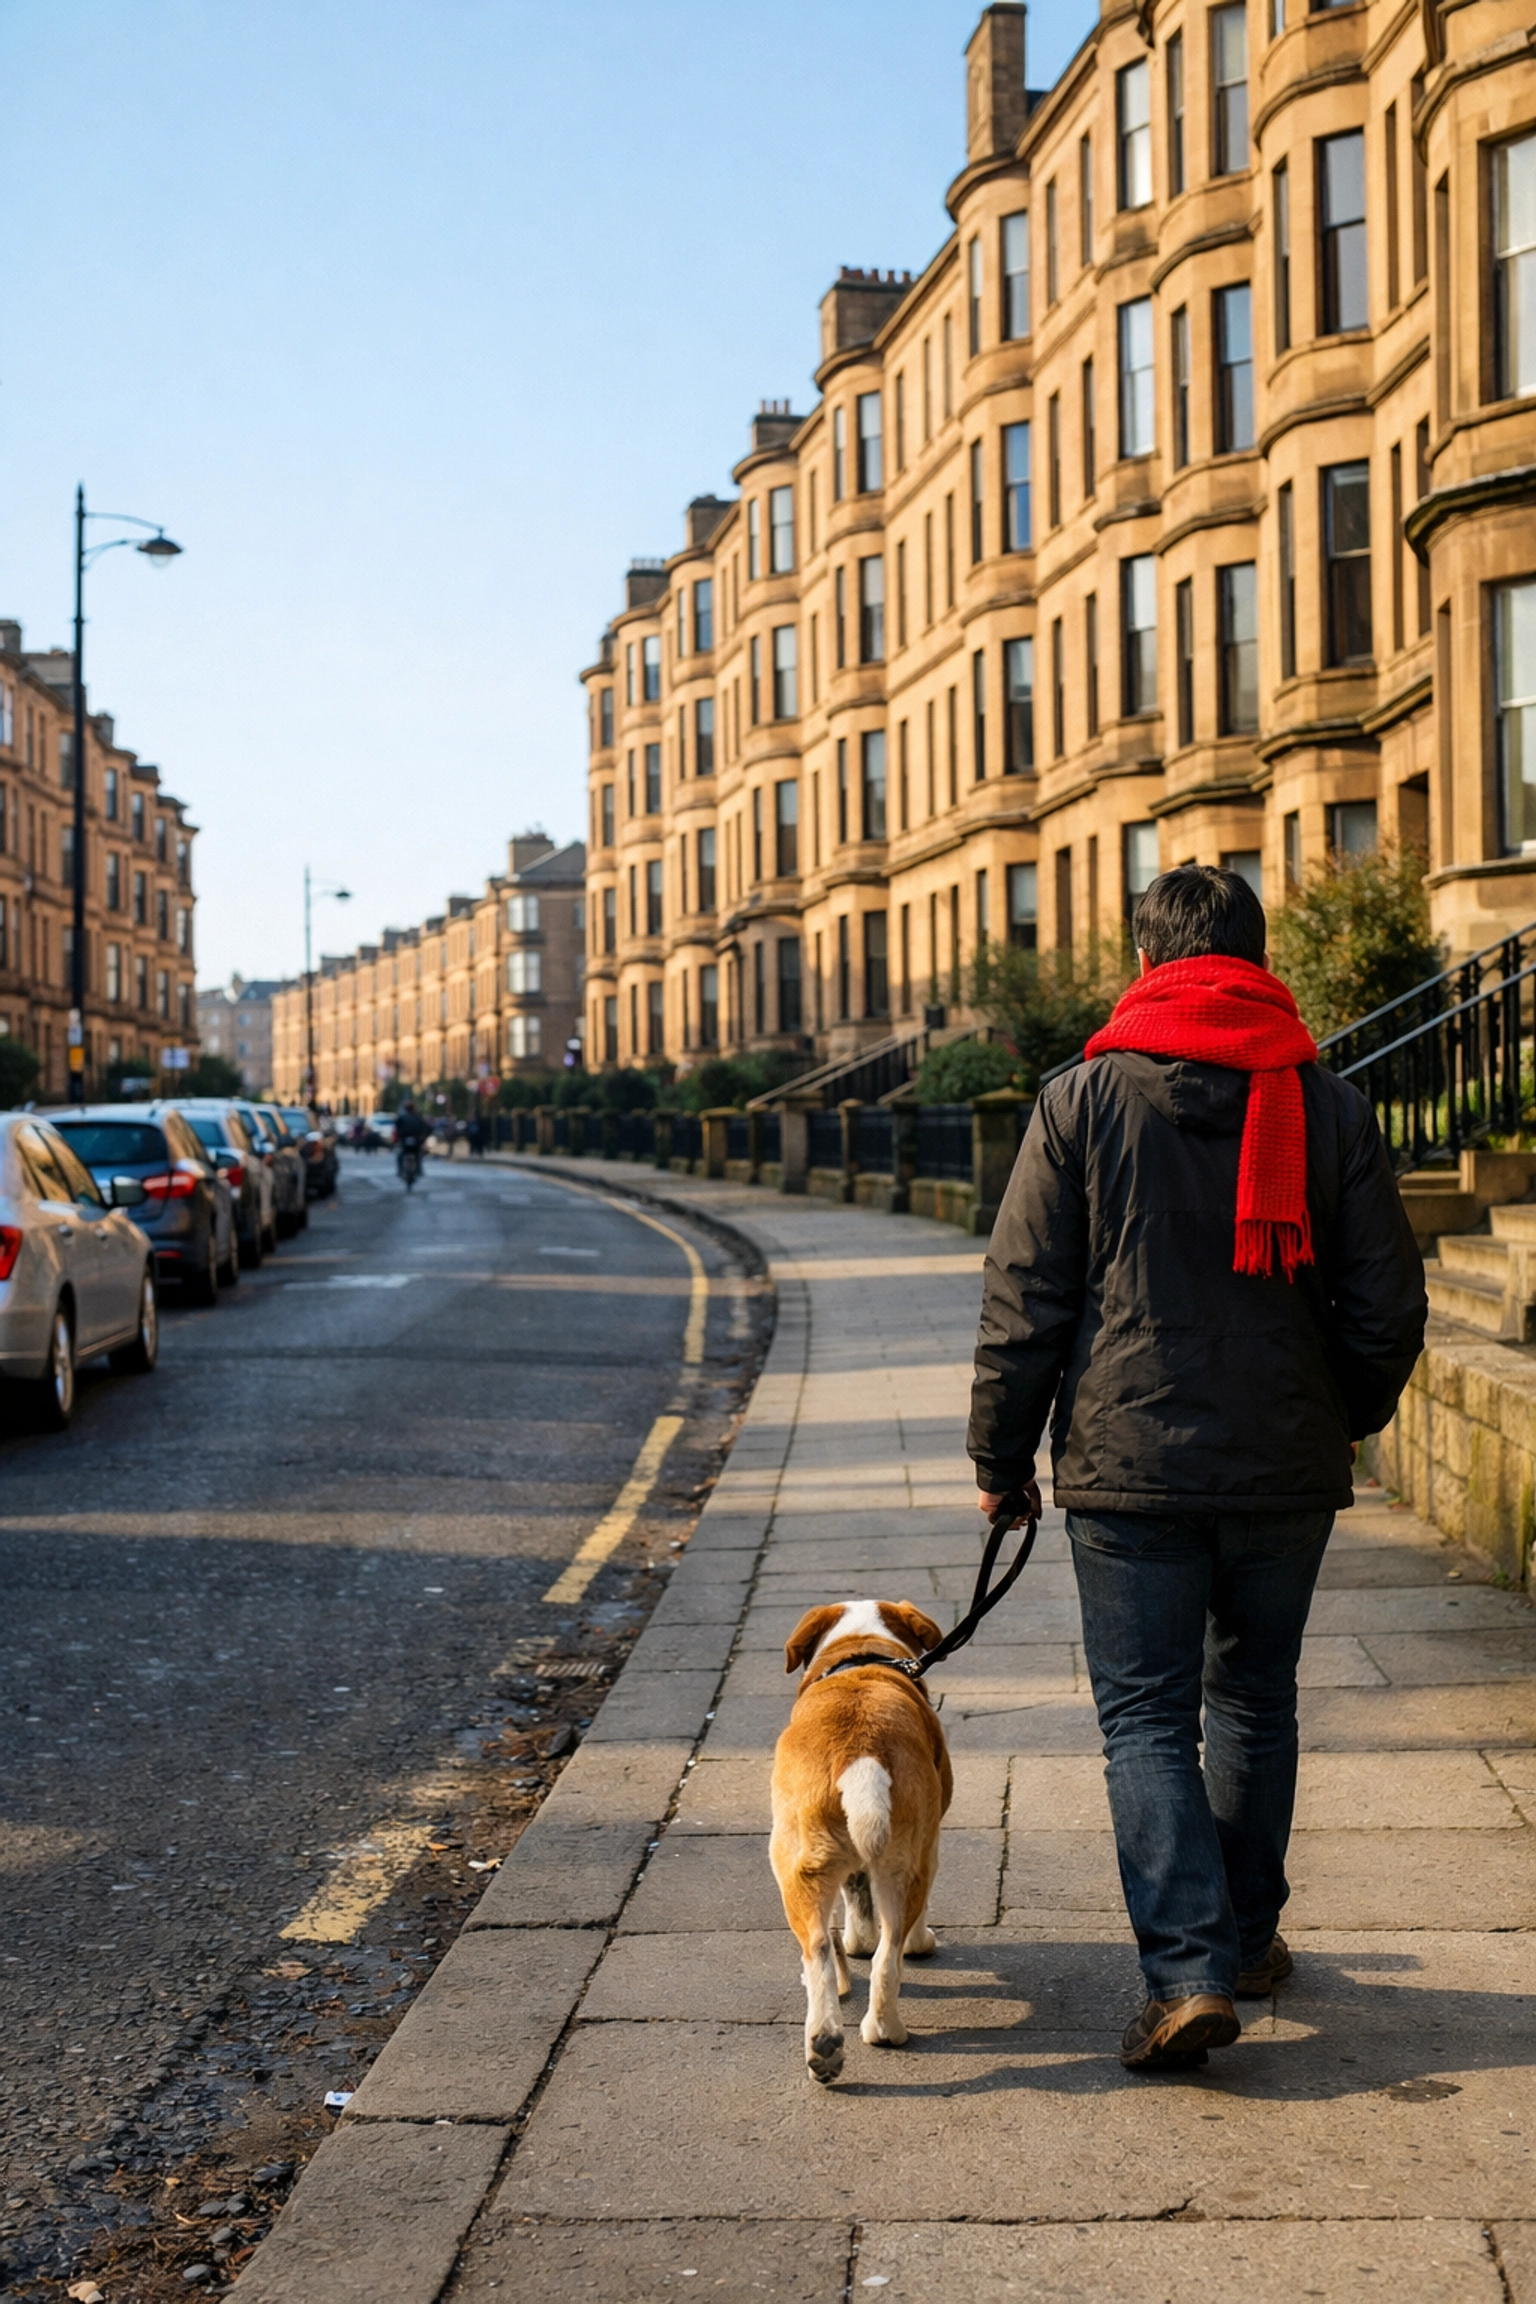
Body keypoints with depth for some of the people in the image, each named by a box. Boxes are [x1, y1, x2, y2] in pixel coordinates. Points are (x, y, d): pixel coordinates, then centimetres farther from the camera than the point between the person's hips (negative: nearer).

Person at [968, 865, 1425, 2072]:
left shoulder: (1084, 1098, -5)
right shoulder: (1331, 1104, 1)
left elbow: (1025, 1300, -4)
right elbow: (1390, 1305, 4)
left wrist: (1001, 1454, 6)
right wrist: (1346, 1419, 21)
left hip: (1131, 1467, -3)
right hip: (1290, 1472, 3)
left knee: (1147, 1717, 2)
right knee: (1256, 1701, 19)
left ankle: (1190, 1969, -9)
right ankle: (1248, 1934, 31)